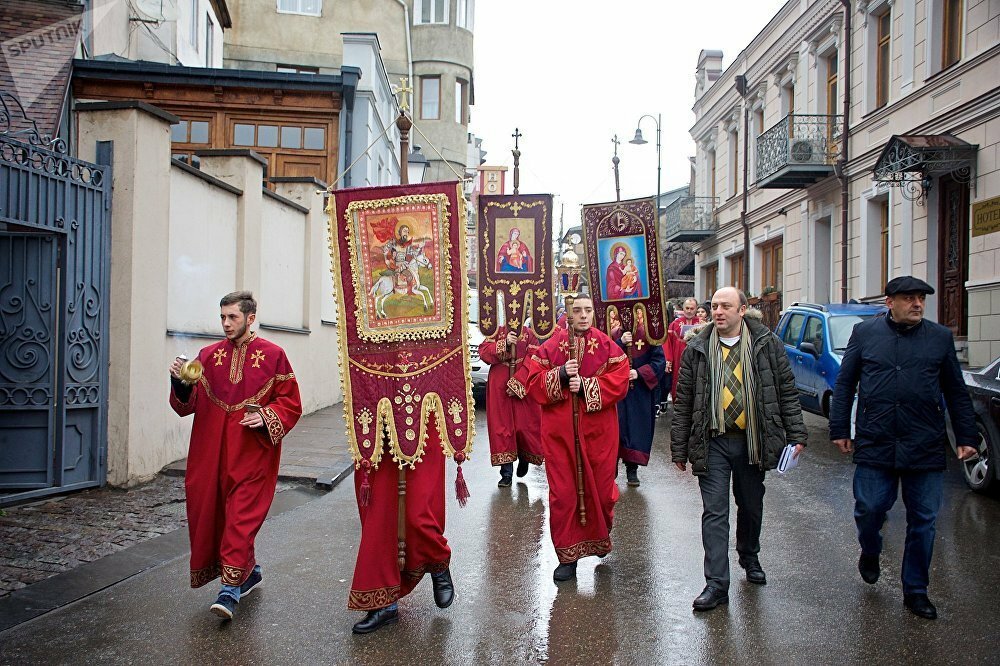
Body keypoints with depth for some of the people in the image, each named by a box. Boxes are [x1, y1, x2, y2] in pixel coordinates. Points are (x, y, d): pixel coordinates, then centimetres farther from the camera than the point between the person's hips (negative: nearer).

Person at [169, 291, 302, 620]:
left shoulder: (273, 355, -2)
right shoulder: (209, 355, 8)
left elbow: (291, 404, -1)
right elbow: (188, 404, 8)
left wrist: (266, 418, -18)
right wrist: (180, 382, -12)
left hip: (253, 453, -5)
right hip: (212, 452, 5)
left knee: (243, 516, -9)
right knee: (209, 512, 11)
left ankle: (231, 588, -4)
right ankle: (249, 571, 30)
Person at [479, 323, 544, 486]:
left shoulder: (529, 334, 1)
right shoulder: (497, 332, 6)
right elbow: (483, 352, -5)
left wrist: (517, 383, -16)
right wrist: (504, 343, -18)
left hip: (523, 389, -1)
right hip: (499, 390, 1)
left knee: (525, 425, 2)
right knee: (502, 427, 0)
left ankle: (524, 458, 33)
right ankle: (506, 473, 6)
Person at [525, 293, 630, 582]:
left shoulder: (607, 347, 1)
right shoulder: (551, 346, 2)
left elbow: (619, 382, -8)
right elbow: (533, 382, -1)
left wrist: (586, 385, -17)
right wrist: (560, 375, -16)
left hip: (597, 431, 0)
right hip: (560, 431, 0)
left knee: (599, 488, 8)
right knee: (562, 492, 2)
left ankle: (600, 538, 39)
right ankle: (568, 555, 15)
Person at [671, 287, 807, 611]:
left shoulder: (767, 344, -1)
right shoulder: (697, 350, -1)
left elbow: (787, 392, 4)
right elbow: (683, 402, 2)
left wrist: (796, 435, -1)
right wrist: (679, 450, 1)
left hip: (752, 440, 1)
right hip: (713, 443, -1)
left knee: (752, 505, 18)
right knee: (714, 512, -2)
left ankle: (749, 557, 43)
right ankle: (717, 583, 3)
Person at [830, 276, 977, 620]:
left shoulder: (940, 337, 7)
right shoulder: (864, 333, 4)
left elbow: (956, 393, 11)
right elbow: (844, 384, 6)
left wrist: (967, 437, 7)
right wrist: (840, 429, 2)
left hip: (926, 448, 1)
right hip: (874, 445, -1)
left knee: (923, 520, 7)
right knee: (869, 508, 0)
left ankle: (915, 591, 23)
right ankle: (870, 553, 34)